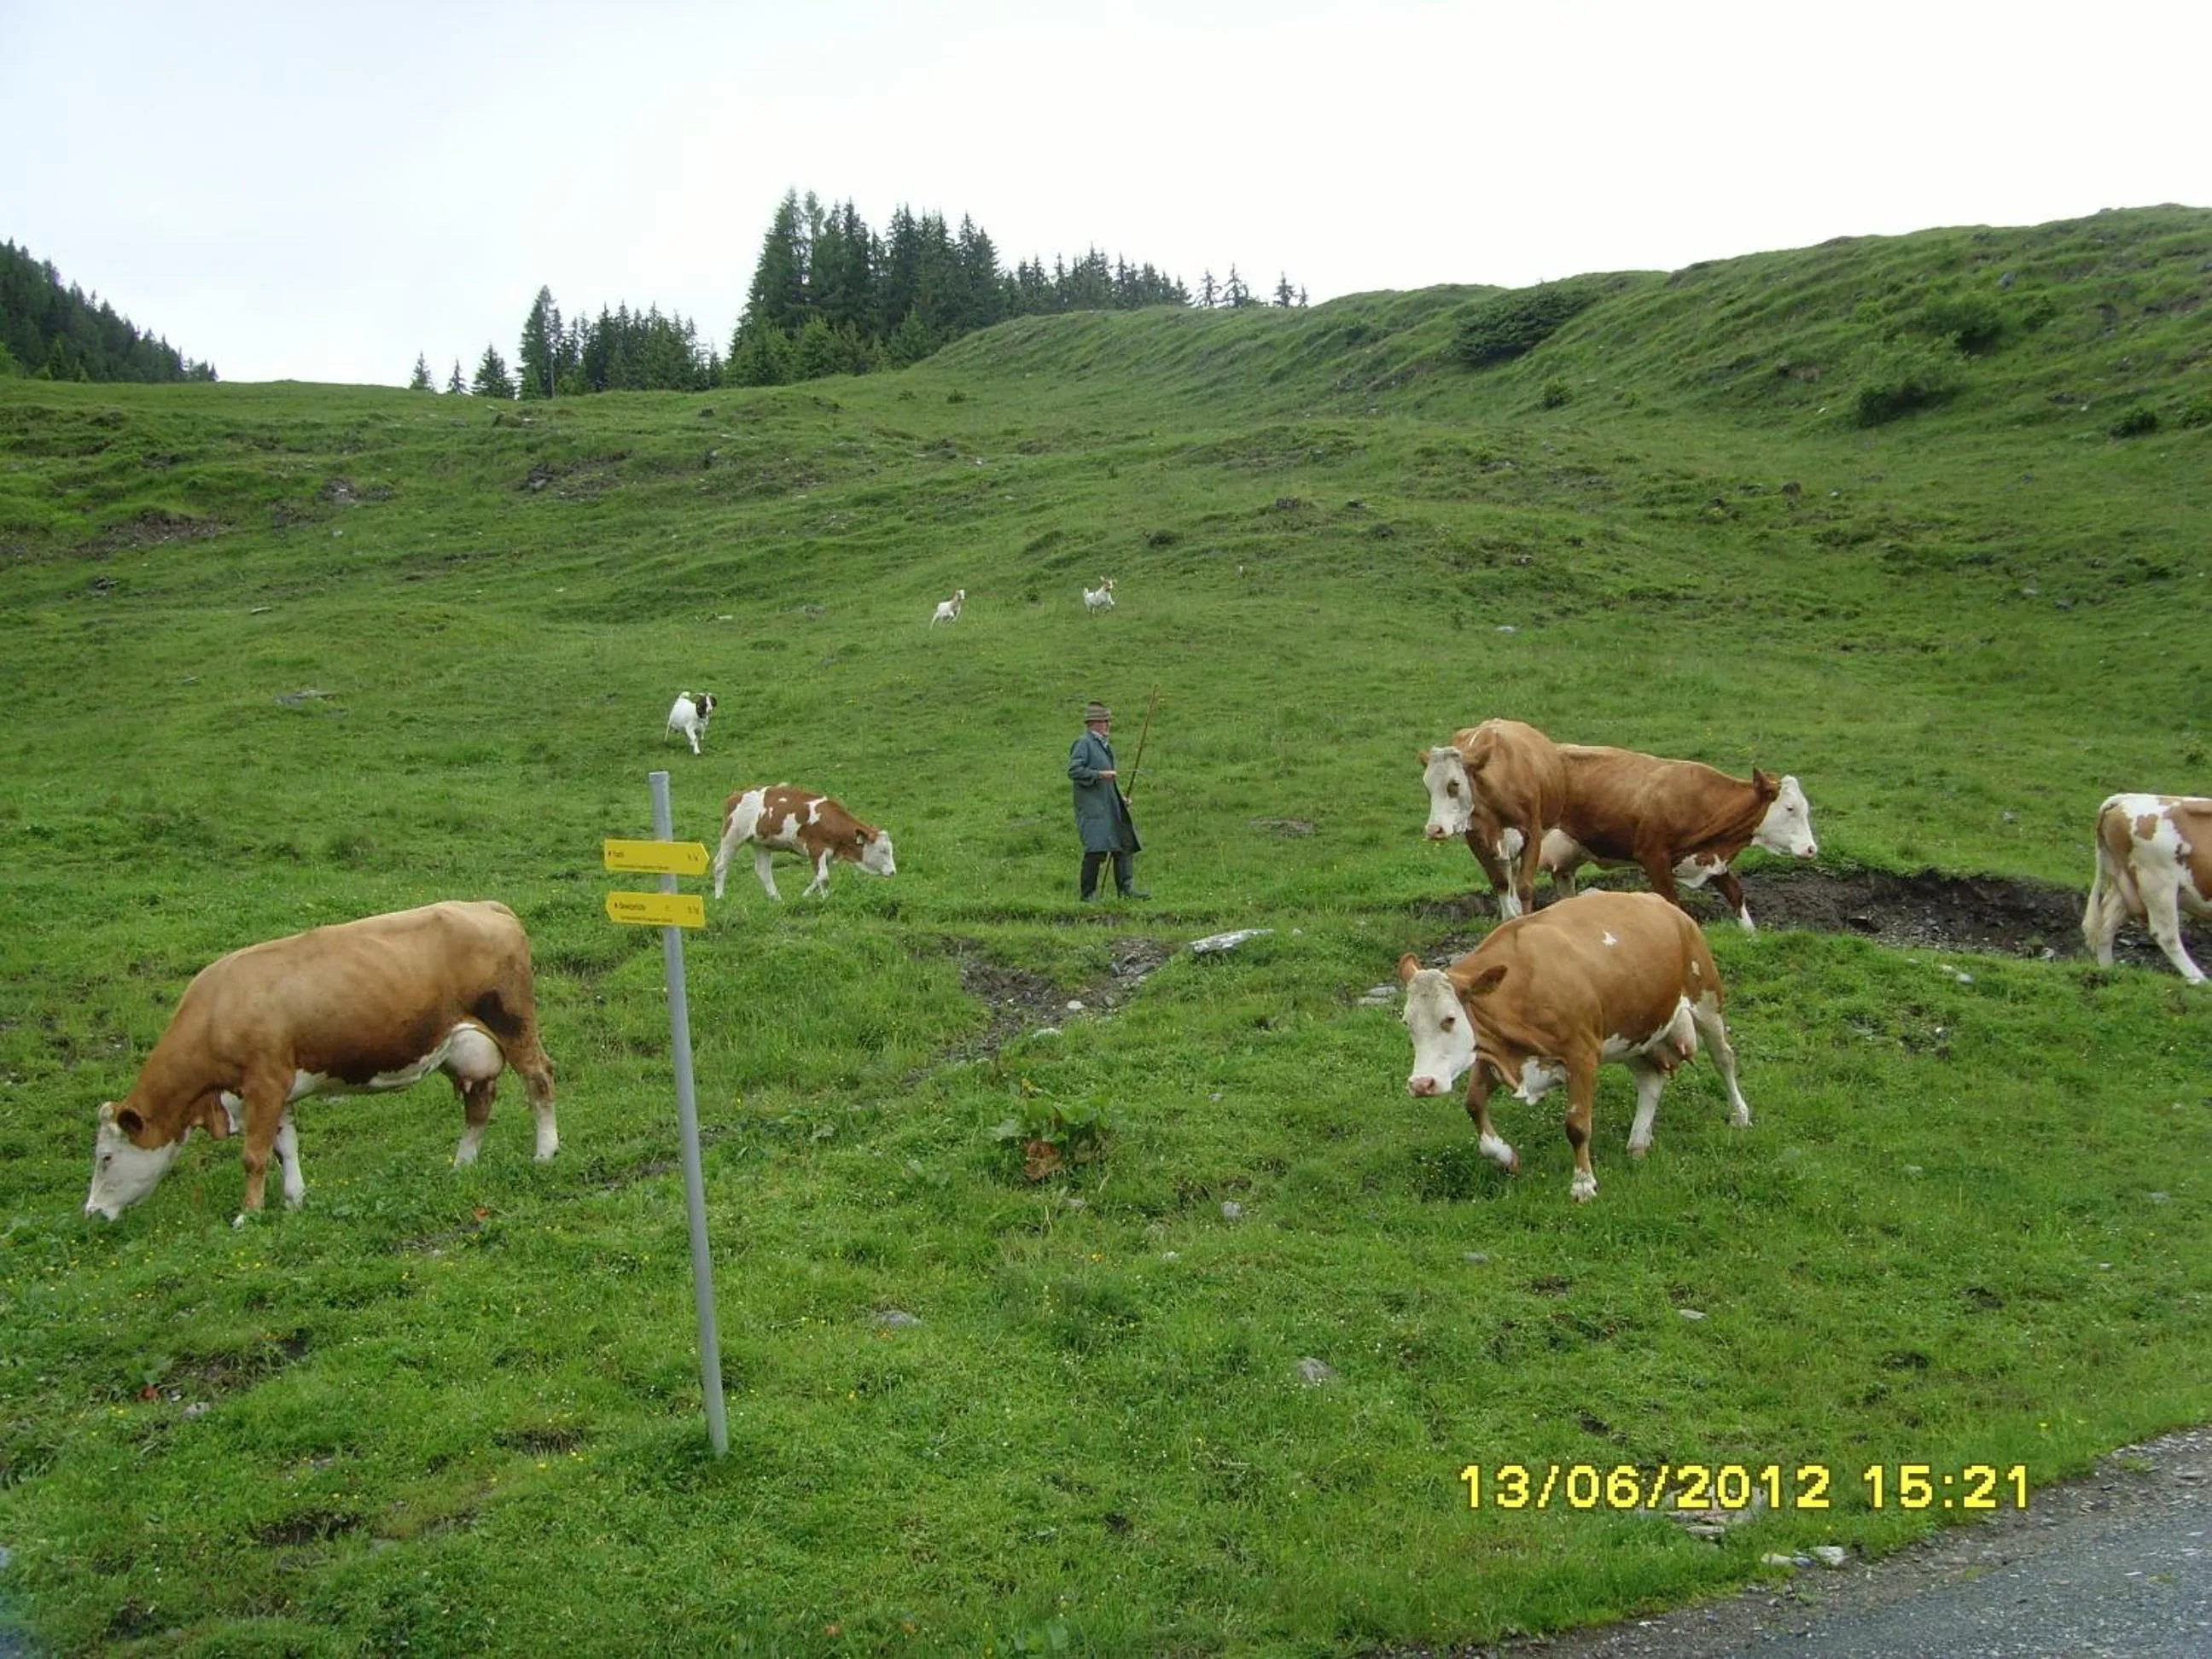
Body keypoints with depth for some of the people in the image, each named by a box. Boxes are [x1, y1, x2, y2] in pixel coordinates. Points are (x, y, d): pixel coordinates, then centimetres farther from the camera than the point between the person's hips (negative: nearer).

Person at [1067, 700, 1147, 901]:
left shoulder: (1105, 745, 20)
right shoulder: (1083, 743, -7)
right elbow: (1073, 770, -17)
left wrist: (1121, 799, 20)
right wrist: (1099, 774, -20)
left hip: (1111, 807, 9)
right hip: (1092, 807, -9)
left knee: (1125, 845, 4)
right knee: (1096, 850, -12)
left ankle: (1126, 889, 7)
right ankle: (1089, 894, -4)